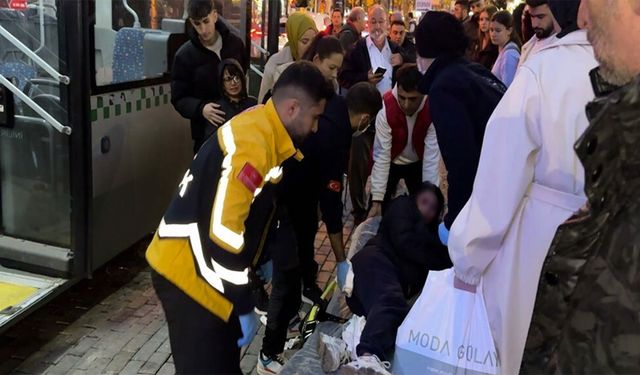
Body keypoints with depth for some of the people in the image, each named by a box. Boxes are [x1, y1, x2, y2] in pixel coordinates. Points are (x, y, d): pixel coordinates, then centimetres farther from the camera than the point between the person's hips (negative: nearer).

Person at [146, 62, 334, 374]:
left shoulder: (262, 130, 7)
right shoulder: (252, 144, -25)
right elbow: (224, 231, -29)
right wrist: (244, 307, -20)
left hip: (209, 270, 10)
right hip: (187, 272, -10)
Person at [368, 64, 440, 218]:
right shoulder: (386, 107, -31)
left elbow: (432, 155, -28)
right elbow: (382, 154, -30)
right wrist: (377, 199, -31)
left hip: (417, 163, 1)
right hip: (391, 162, -1)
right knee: (379, 211, -4)